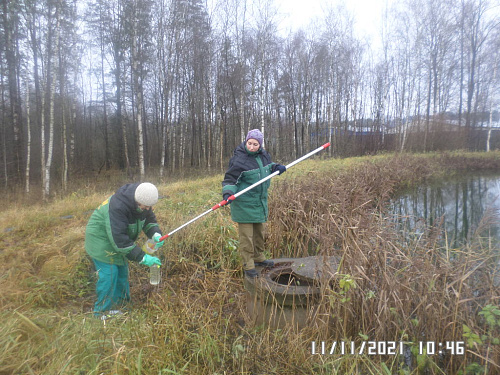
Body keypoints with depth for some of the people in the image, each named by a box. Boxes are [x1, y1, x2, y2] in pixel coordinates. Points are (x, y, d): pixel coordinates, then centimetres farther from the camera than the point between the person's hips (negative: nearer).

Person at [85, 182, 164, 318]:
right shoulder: (117, 207, -38)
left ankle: (120, 305, 27)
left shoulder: (142, 203, -13)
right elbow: (119, 239, -38)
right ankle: (103, 311, 7)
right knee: (109, 273, -10)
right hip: (101, 239, -8)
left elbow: (149, 220, 2)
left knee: (122, 272, 12)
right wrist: (142, 257, -36)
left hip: (119, 241, 8)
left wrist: (156, 234, -21)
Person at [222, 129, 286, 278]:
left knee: (259, 232, 20)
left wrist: (276, 167, 4)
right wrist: (228, 193, -31)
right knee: (246, 235, -1)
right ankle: (248, 266, 12)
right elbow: (229, 179, -15)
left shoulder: (263, 155, 5)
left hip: (260, 201, 7)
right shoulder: (239, 159, -16)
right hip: (244, 203, -7)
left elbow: (268, 166, 25)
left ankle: (259, 258, 39)